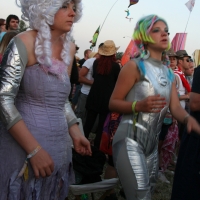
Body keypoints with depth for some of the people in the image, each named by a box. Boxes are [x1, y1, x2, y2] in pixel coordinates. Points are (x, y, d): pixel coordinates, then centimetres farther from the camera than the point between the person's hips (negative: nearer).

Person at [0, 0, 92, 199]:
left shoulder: (69, 49, 7)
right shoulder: (24, 42, -12)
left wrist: (75, 132, 7)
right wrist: (34, 150, -20)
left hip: (59, 147, 6)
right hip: (23, 148, -6)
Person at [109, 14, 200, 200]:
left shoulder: (168, 73, 11)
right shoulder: (135, 66, -9)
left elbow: (176, 107, 3)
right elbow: (113, 103, -9)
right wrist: (138, 105, -27)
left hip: (152, 143, 7)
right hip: (130, 141, -7)